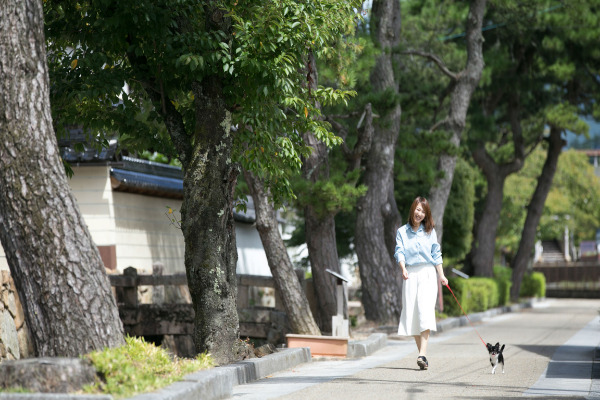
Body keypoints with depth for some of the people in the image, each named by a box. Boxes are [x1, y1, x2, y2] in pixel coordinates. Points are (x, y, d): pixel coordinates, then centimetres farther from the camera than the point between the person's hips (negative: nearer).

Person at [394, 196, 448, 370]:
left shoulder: (430, 231, 12)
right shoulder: (402, 231, 10)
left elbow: (436, 254, 14)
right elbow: (399, 252, 0)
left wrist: (441, 275, 7)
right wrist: (403, 269, -18)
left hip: (428, 273, -1)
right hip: (410, 275, 1)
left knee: (425, 310, -15)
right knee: (412, 312, -1)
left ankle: (423, 354, -24)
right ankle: (422, 354, 6)